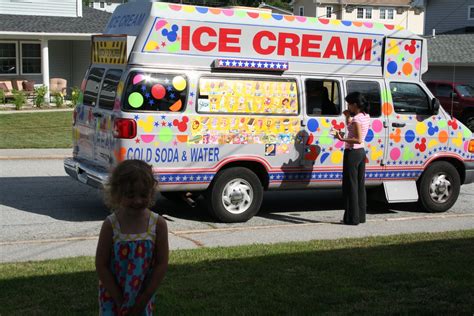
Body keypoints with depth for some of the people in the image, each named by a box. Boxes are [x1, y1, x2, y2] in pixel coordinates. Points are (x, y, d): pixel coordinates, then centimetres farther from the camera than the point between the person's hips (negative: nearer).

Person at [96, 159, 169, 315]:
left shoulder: (158, 224, -12)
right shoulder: (110, 225, -15)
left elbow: (162, 264, -8)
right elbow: (101, 265, -12)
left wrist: (144, 299, -10)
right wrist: (120, 300, -12)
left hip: (143, 297, 1)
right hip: (113, 296, -1)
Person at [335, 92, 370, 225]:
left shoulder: (357, 119, -19)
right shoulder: (366, 117, 9)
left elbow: (359, 139, -24)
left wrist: (343, 139, -26)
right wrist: (348, 116, 11)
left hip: (352, 153, -9)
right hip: (361, 152, 9)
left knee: (351, 185, -3)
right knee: (360, 185, 13)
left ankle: (352, 218, 0)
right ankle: (361, 215, 20)